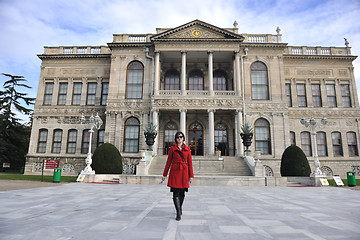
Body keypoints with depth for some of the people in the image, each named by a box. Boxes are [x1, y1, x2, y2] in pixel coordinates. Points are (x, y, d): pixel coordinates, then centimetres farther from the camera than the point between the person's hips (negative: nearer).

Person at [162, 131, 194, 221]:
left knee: (182, 192, 9)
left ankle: (180, 207, 33)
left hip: (184, 172, 2)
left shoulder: (187, 149, 8)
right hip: (175, 171, -2)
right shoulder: (172, 148, 4)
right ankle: (178, 213, -1)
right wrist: (164, 174, 5)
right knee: (176, 193, -7)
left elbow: (190, 163, 8)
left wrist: (191, 176, 4)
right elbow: (168, 162, 6)